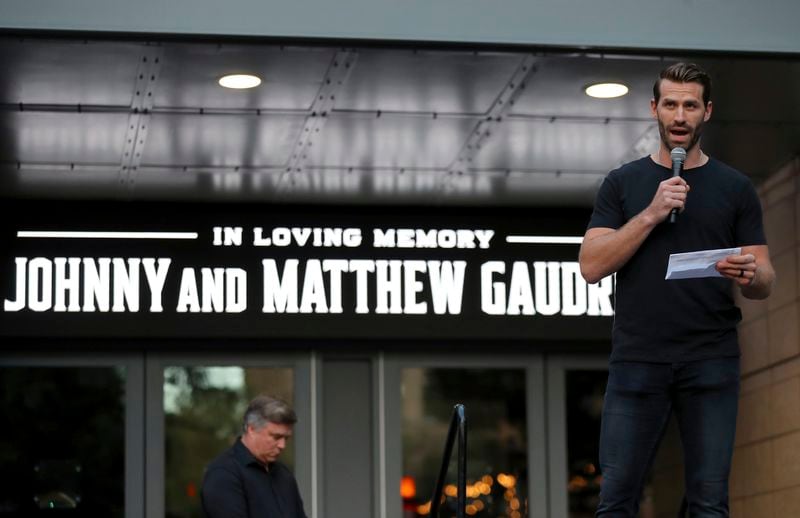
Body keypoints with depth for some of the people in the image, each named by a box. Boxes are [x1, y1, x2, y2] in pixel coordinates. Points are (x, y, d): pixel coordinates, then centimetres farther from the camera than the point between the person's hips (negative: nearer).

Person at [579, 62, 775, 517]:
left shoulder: (735, 189, 9)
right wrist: (651, 214, -12)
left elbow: (765, 282, 7)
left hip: (711, 363, 0)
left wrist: (750, 274, -17)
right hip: (637, 361, 0)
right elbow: (592, 266, -2)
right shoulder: (623, 184, 9)